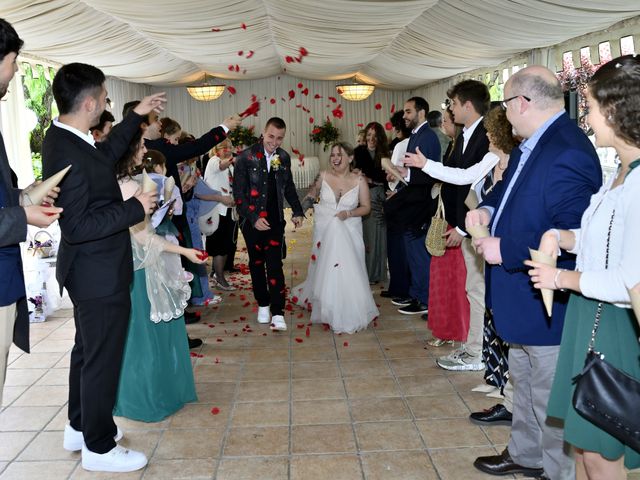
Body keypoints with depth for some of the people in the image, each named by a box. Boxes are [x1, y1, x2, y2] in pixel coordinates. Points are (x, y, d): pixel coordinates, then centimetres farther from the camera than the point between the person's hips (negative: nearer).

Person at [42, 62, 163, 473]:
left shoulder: (65, 138, 2)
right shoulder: (69, 155, -27)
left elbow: (106, 155, 22)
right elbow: (78, 227, -28)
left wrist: (136, 116, 25)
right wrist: (135, 208, -23)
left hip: (91, 270, 10)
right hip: (100, 275, -10)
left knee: (88, 351, 23)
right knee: (102, 358, 5)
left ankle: (81, 426, 41)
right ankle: (99, 447, 22)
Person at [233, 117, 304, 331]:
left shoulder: (284, 158, 3)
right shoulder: (246, 157, -10)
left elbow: (289, 187, 16)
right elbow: (239, 193, -11)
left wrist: (297, 211, 9)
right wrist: (254, 218, -17)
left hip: (275, 219, 2)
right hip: (252, 220, -1)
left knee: (275, 264, -6)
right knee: (256, 263, 11)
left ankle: (277, 312, -5)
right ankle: (263, 304, 28)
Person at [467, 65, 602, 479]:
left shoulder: (567, 154, -28)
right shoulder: (530, 145, 4)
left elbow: (572, 238, -32)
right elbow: (510, 184, 21)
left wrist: (505, 251, -24)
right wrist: (488, 209, 0)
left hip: (549, 304, -11)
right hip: (523, 298, 11)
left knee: (551, 403, 6)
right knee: (525, 383, 27)